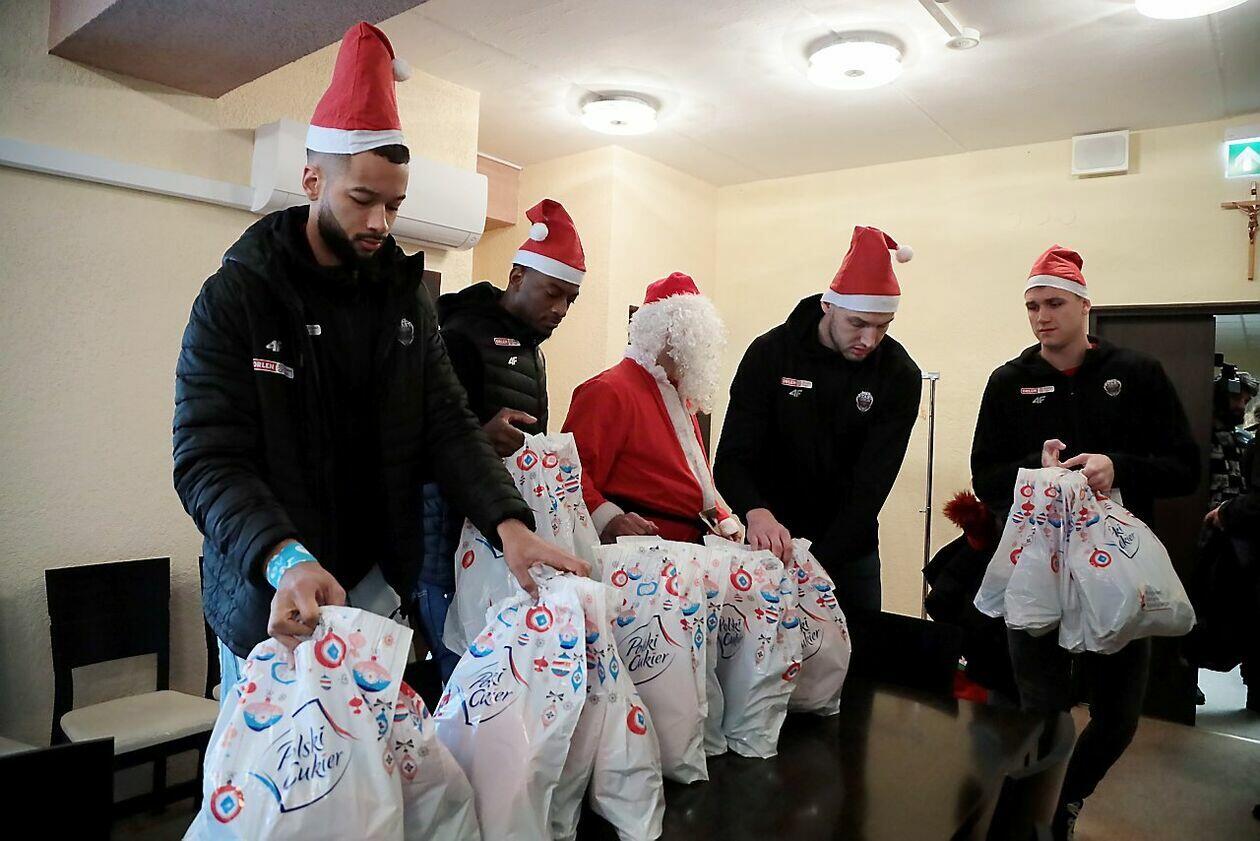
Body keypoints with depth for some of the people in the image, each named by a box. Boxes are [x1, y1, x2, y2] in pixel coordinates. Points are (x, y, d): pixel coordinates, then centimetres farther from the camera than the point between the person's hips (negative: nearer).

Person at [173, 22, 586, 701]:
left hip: (376, 585, 4)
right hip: (269, 597, -3)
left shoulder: (406, 298, 4)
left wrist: (509, 523, -17)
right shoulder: (236, 295, -9)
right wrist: (285, 561, -34)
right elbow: (208, 460, -16)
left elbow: (448, 427, -1)